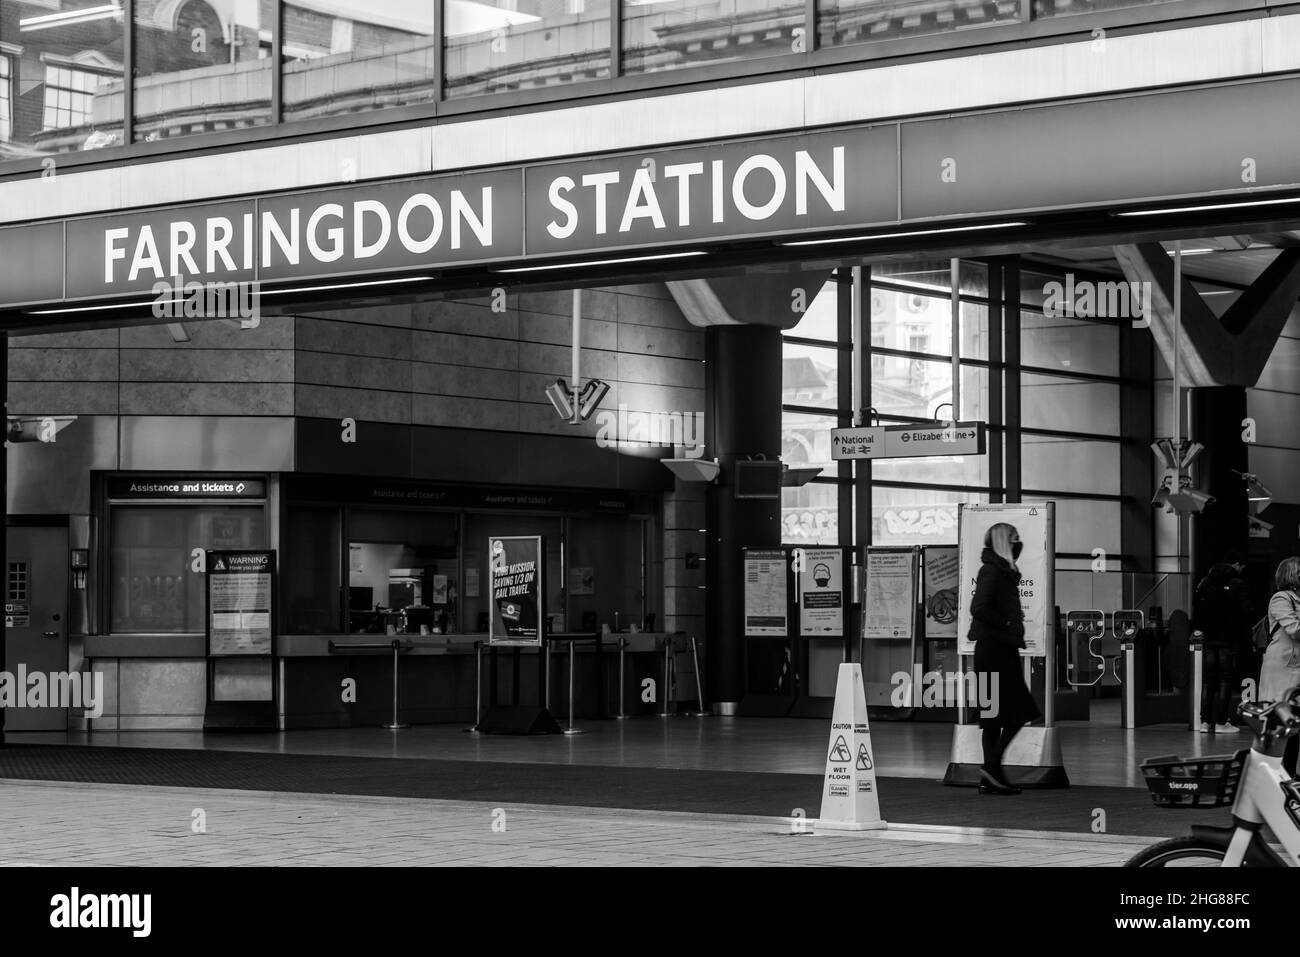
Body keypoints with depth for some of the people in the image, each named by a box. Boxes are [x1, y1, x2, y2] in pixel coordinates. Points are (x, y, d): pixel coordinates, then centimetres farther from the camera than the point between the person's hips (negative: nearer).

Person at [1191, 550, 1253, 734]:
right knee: (1225, 680, 0)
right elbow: (1245, 614, -9)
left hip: (1208, 638, 5)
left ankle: (1205, 721, 7)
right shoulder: (1237, 584, -7)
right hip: (1229, 639, -5)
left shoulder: (1204, 582, 9)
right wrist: (1245, 637, -2)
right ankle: (1220, 722, -3)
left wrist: (1199, 630, 14)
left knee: (1208, 680, 9)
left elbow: (1195, 611, 11)